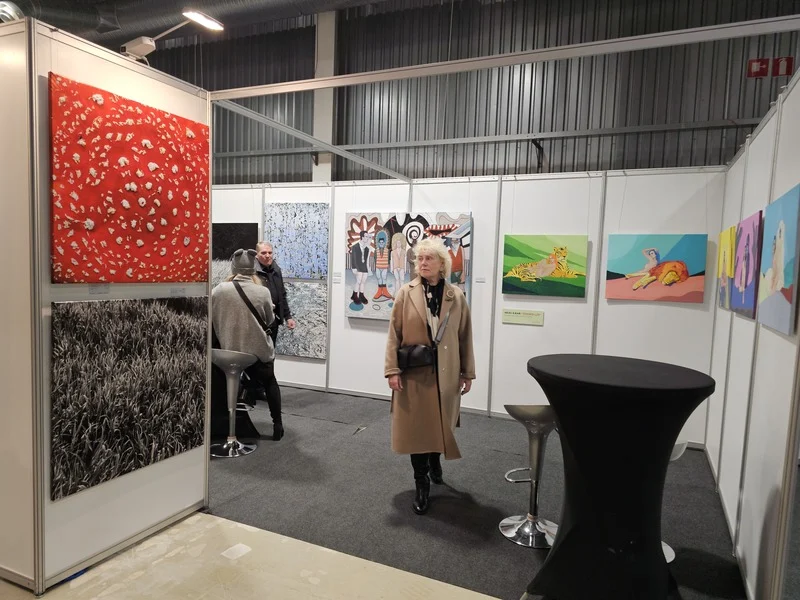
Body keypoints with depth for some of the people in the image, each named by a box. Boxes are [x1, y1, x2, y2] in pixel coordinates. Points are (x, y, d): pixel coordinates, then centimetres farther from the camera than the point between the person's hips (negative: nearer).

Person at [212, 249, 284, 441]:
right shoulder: (262, 292, -13)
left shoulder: (219, 290, -11)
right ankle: (277, 425, 20)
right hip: (259, 349, -1)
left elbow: (211, 319, 2)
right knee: (270, 383, 22)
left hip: (229, 350, 1)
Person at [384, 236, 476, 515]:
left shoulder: (456, 296, 1)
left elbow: (465, 337, 4)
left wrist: (468, 373, 4)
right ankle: (422, 486, 19)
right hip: (414, 374, -1)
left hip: (446, 374, 2)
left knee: (442, 425, 14)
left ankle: (435, 461, 46)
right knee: (416, 428, 4)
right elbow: (394, 334, -4)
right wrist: (392, 370, -10)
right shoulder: (406, 293, -3)